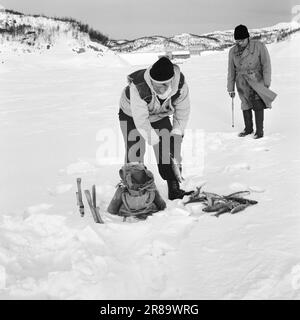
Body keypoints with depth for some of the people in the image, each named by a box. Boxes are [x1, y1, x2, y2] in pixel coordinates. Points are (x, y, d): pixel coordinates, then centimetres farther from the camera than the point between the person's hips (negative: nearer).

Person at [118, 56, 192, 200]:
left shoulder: (180, 85, -29)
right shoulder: (138, 86, -41)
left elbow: (182, 113, -12)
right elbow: (141, 120, -36)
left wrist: (176, 135, -19)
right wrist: (155, 142, -34)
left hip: (160, 116, 3)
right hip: (132, 115, -3)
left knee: (169, 150, -4)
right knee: (135, 152, -11)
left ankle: (174, 189, 5)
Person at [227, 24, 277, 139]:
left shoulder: (259, 46, -11)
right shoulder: (233, 51, -1)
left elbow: (266, 64, -8)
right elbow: (231, 71, 6)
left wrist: (267, 82, -11)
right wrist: (230, 88, 9)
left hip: (256, 81, -3)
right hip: (242, 84, 4)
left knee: (258, 106, -9)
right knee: (246, 106, 11)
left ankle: (259, 131, 1)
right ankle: (248, 128, 27)